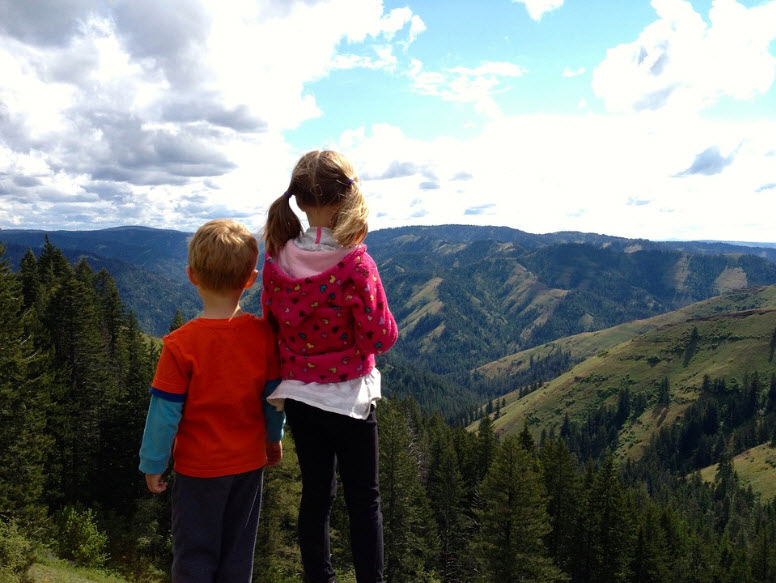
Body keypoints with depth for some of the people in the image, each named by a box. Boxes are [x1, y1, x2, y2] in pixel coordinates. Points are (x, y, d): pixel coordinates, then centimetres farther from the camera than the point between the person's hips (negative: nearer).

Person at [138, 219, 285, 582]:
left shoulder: (180, 344, -22)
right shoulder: (263, 334, -13)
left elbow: (165, 413, -15)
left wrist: (152, 465, 0)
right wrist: (274, 438, 16)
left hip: (198, 469, -3)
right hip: (250, 462, 3)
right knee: (238, 553, 20)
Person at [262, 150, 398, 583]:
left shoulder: (277, 259, -7)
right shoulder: (356, 263, -22)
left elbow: (272, 324, 5)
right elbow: (380, 338, -16)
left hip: (299, 396, 5)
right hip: (348, 396, -4)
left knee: (316, 494, 18)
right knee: (364, 499, 12)